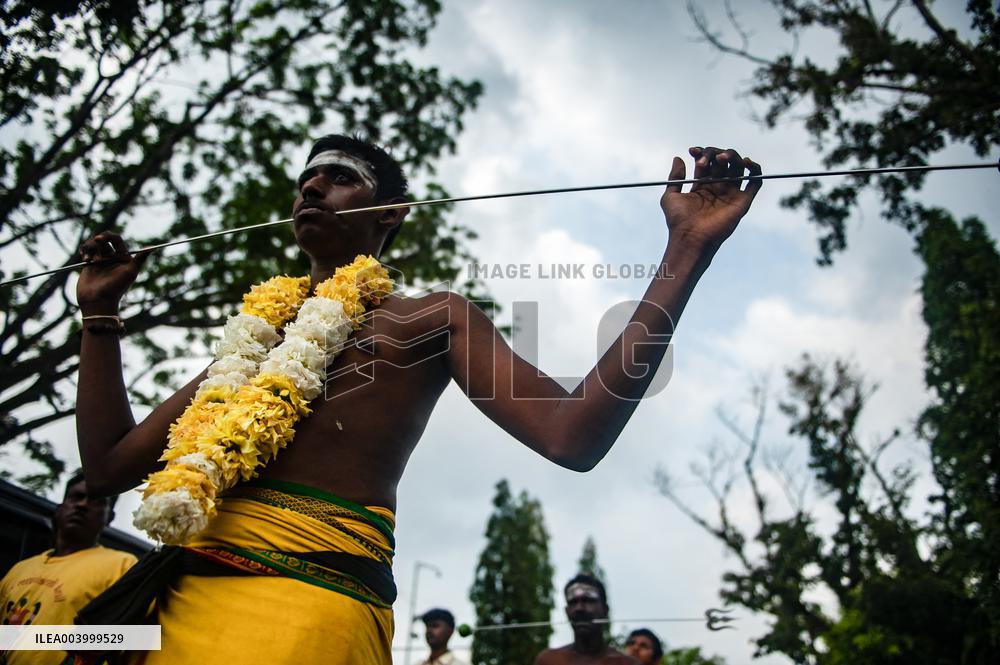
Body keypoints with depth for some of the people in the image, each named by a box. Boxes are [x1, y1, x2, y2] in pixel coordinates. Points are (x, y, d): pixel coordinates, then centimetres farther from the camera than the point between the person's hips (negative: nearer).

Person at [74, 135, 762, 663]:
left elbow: (573, 437, -3)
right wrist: (101, 311, 24)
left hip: (312, 592, -5)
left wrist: (688, 250, -5)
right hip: (177, 596, 6)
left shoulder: (432, 318, 12)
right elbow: (111, 465, 24)